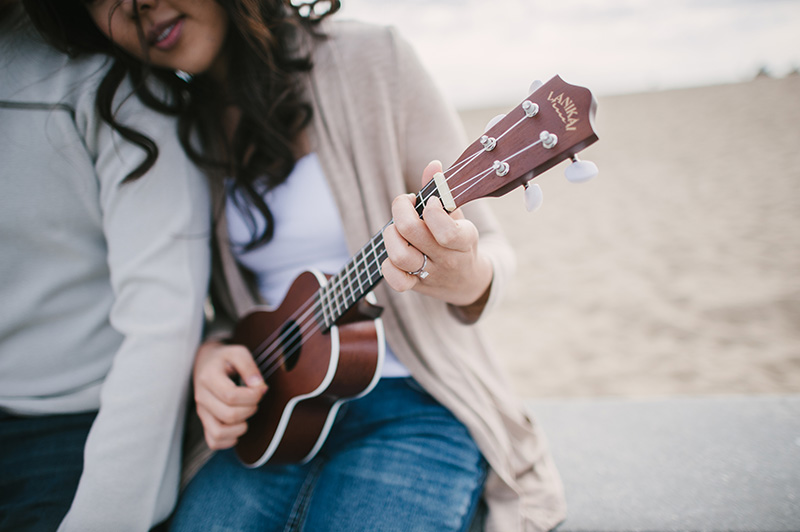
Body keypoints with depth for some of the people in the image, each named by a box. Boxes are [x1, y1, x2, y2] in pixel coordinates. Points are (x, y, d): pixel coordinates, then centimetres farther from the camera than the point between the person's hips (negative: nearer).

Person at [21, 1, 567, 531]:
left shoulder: (372, 61, -6)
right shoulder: (175, 132, 6)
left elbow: (491, 249, -5)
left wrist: (463, 279, -27)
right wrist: (210, 353, -6)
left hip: (412, 398, -2)